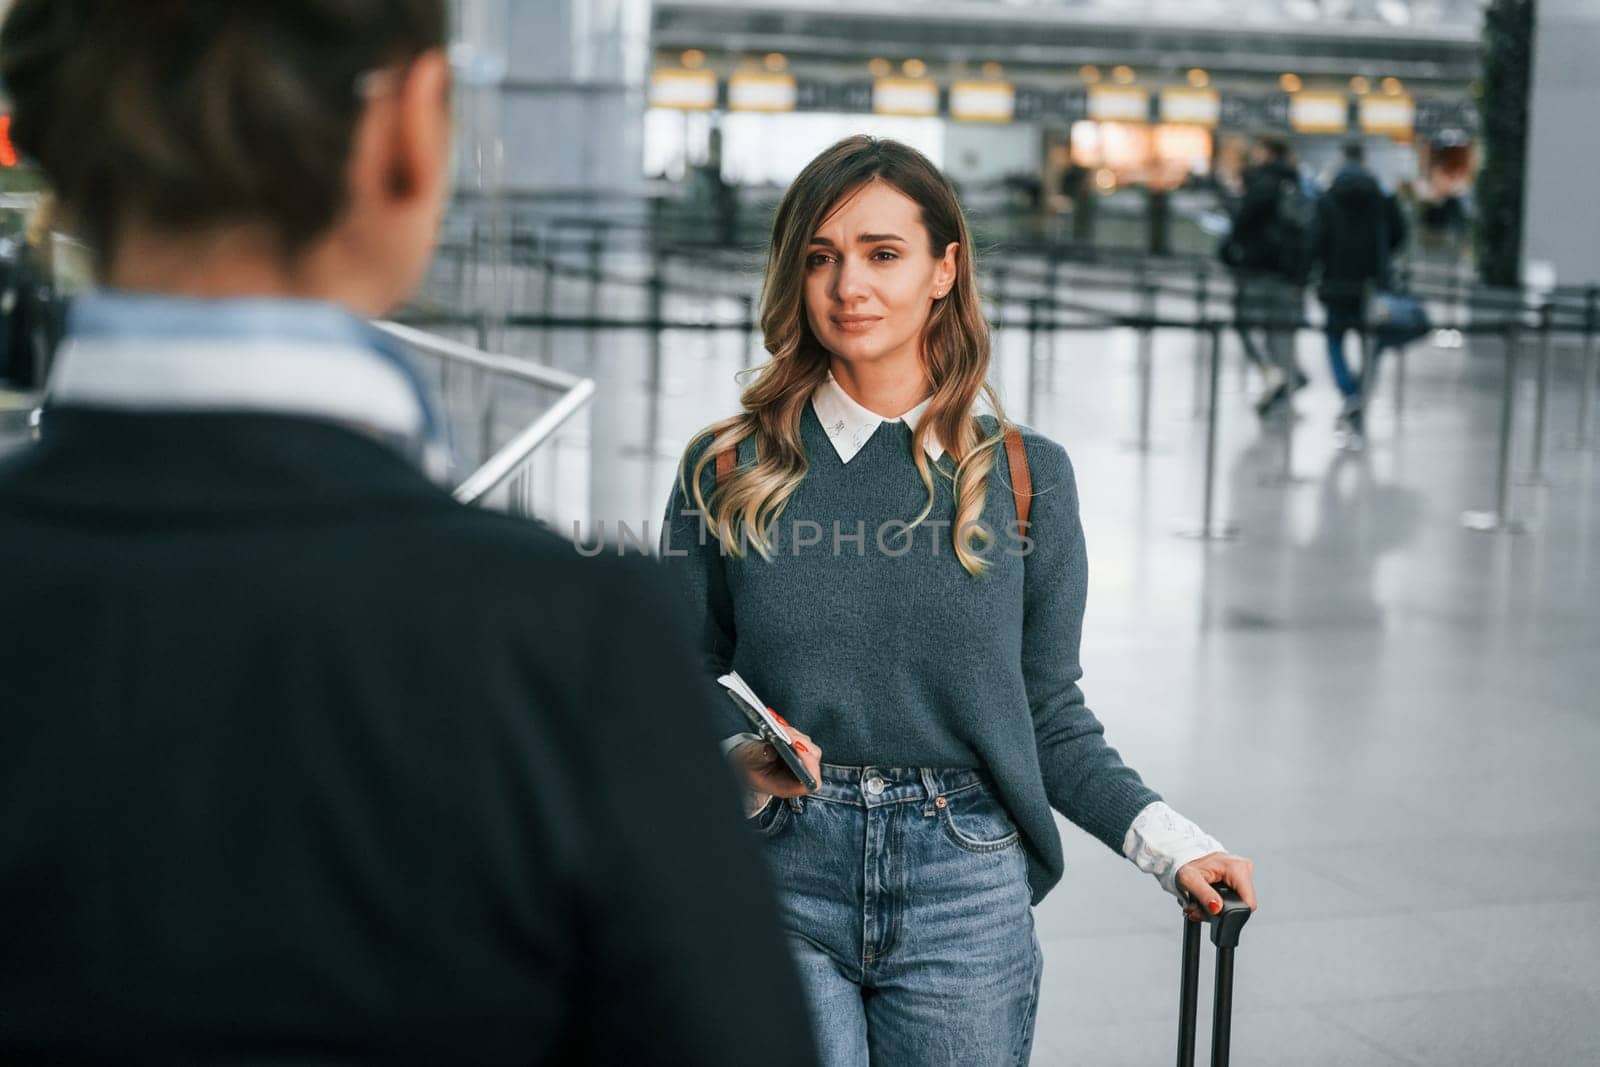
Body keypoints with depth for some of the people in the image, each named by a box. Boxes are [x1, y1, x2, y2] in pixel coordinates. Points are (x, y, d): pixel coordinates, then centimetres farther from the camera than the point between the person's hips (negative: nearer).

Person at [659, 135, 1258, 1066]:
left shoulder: (1025, 475, 3)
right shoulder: (727, 468, 2)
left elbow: (1050, 716, 7)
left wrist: (1171, 845, -5)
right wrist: (739, 761, -15)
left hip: (965, 889, 1)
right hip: (781, 880, 0)